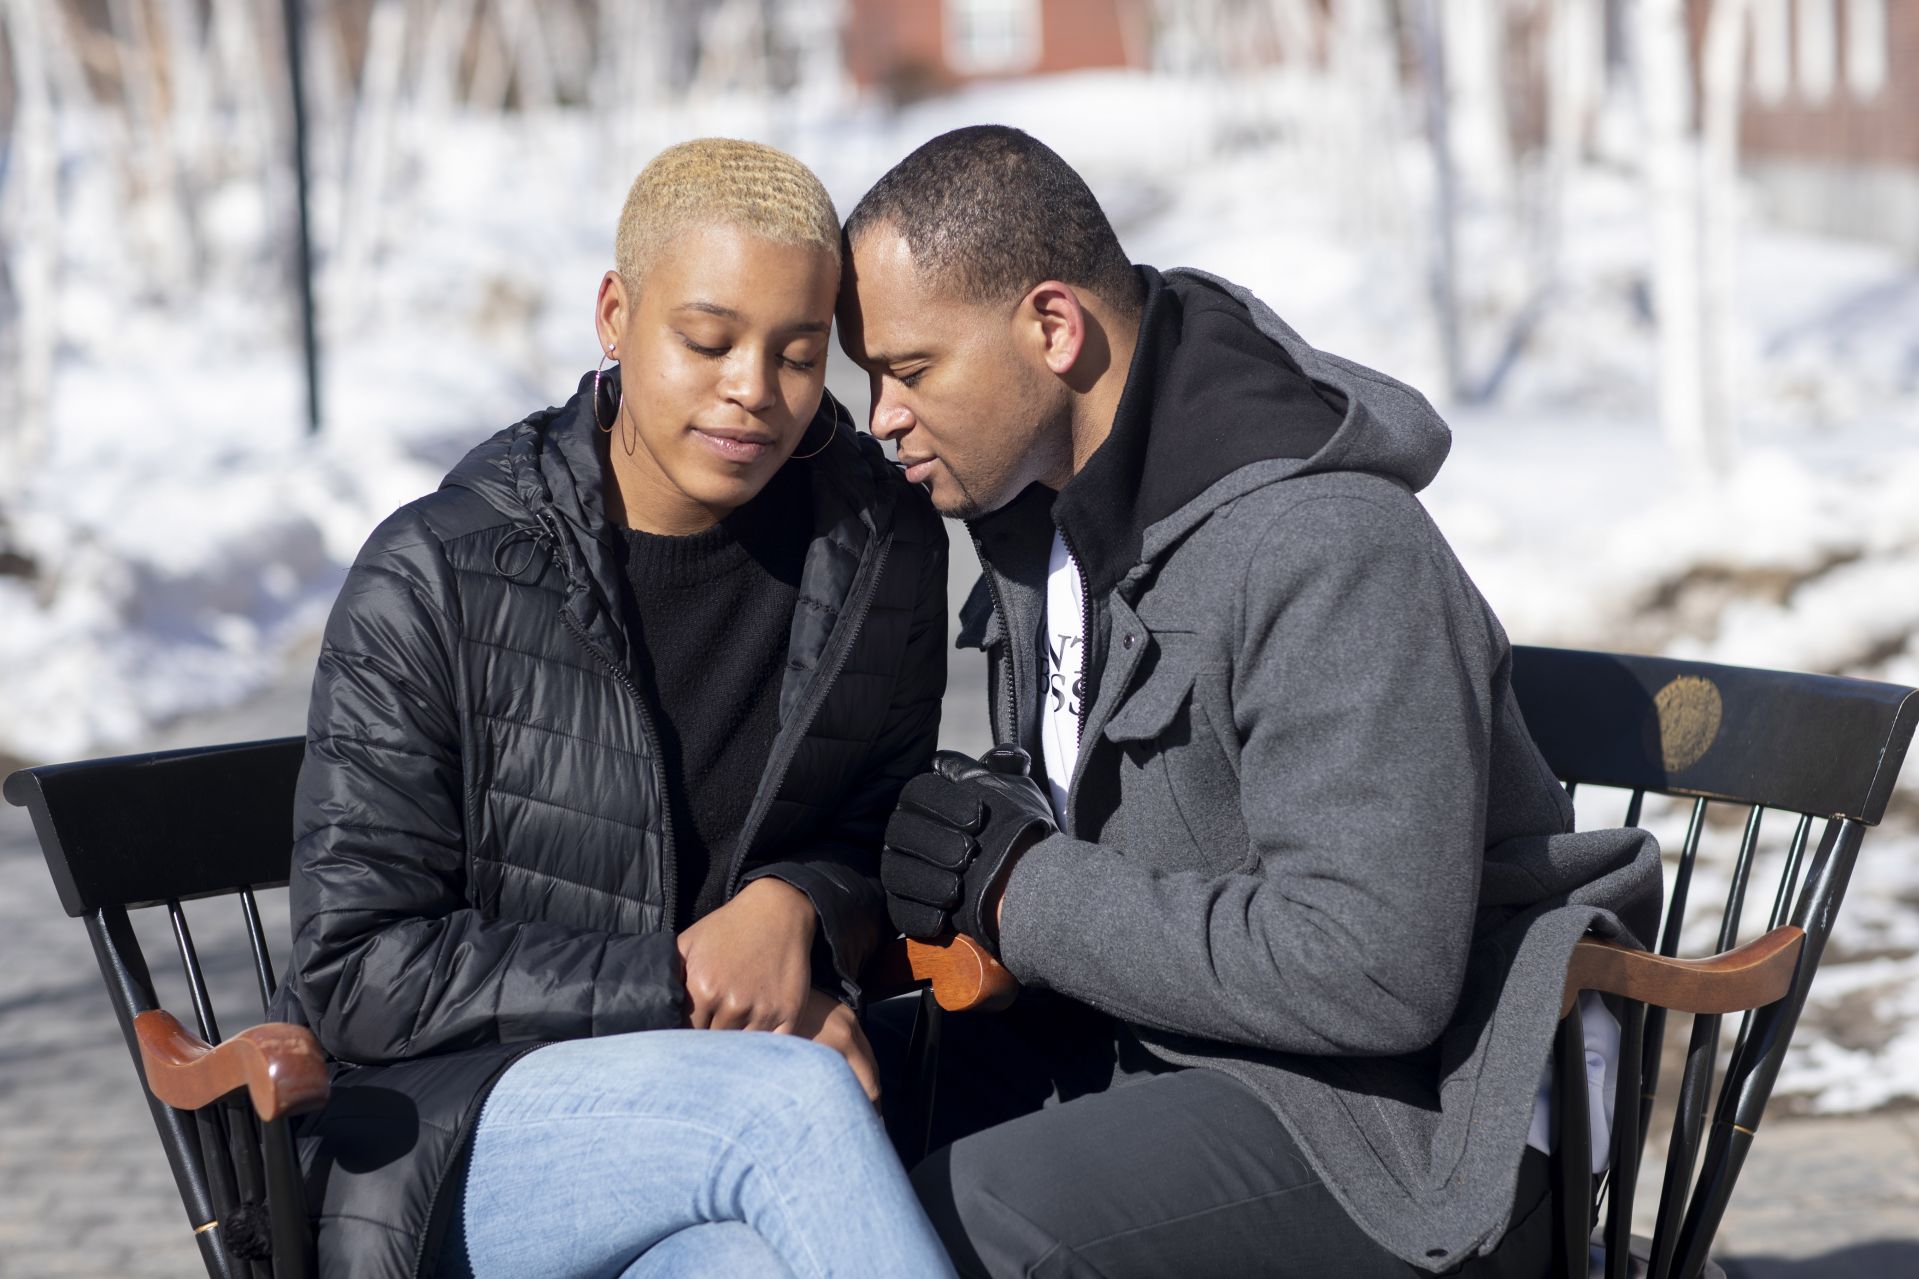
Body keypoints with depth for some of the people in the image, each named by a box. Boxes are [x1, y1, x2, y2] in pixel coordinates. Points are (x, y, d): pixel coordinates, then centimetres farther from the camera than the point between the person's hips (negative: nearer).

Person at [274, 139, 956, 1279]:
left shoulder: (880, 545, 4)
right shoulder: (438, 578, -7)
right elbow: (361, 972, -7)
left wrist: (798, 906, -9)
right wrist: (678, 988, -15)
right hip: (456, 1130, -2)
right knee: (789, 1098, -34)